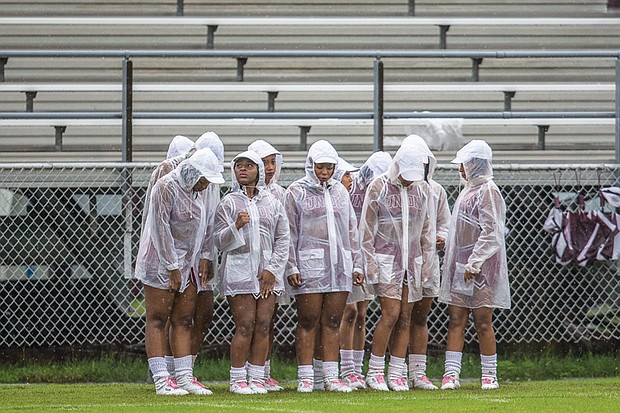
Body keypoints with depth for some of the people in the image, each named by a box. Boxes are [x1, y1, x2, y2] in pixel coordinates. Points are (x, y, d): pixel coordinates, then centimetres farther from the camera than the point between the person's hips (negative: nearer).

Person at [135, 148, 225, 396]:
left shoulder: (196, 190, 11)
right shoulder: (166, 187, -15)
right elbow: (161, 229, -18)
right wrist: (172, 268, -18)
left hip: (185, 264, 8)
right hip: (161, 262, -8)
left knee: (183, 320, 6)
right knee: (157, 319, -5)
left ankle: (184, 377, 7)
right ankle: (161, 380, -8)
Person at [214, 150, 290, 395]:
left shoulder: (272, 203, 10)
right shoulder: (229, 203, 5)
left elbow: (283, 239, 8)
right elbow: (219, 241, 0)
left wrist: (272, 269, -2)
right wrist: (236, 227, -18)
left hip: (267, 271, 3)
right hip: (239, 270, -3)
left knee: (263, 325, -1)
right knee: (245, 325, -9)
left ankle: (257, 378, 5)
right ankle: (238, 379, -2)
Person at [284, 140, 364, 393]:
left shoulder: (339, 191, 15)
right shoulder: (296, 192, 2)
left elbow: (351, 231, 19)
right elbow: (290, 233, -1)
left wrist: (356, 264, 14)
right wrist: (292, 267, -8)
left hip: (339, 265, 4)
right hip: (309, 265, -4)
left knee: (333, 322, 4)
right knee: (308, 322, -3)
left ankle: (331, 377, 7)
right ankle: (305, 378, 0)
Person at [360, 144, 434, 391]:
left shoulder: (423, 190, 8)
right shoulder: (378, 187, -4)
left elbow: (427, 228, 15)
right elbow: (366, 228, -3)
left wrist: (427, 260, 11)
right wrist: (369, 262, -7)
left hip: (412, 260, 4)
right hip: (385, 258, -4)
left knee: (405, 318, 2)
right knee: (391, 313, -13)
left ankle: (396, 374, 7)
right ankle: (374, 372, -4)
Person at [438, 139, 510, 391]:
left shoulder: (487, 191, -11)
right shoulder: (468, 190, 17)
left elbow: (490, 232, -17)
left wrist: (474, 263, -20)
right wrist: (452, 263, 16)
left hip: (481, 267, -8)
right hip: (460, 266, 8)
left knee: (482, 322, -2)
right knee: (456, 320, 2)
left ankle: (489, 375, 6)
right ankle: (451, 373, 0)